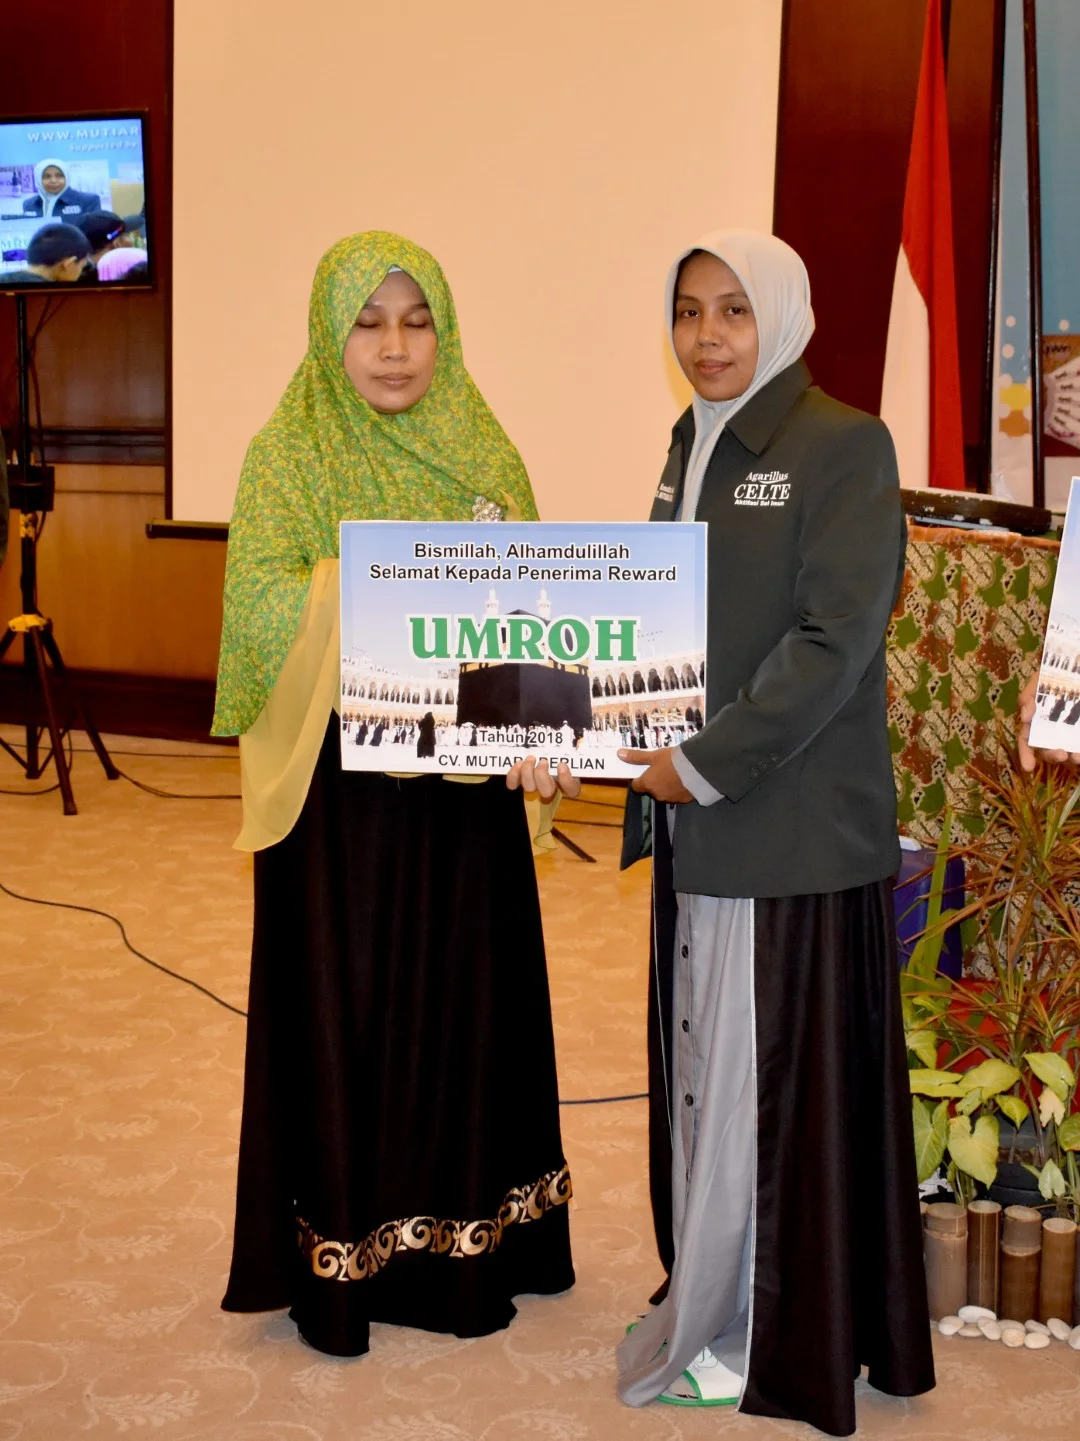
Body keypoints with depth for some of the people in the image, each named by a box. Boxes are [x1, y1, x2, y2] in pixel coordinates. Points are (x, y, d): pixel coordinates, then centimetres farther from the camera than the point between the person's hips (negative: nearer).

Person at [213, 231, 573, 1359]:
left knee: (467, 991, 10)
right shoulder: (289, 454, -3)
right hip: (341, 777, -3)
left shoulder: (482, 450, 8)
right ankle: (346, 1252, 18)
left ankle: (468, 1238, 25)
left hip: (463, 777, 4)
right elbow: (258, 604, -15)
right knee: (347, 999, 3)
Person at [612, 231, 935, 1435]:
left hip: (794, 824, -7)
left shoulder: (844, 446, -11)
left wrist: (709, 764, -16)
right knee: (701, 1066, 15)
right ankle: (705, 1297, 31)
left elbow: (833, 639, -17)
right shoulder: (693, 443, 12)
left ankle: (773, 1343, 19)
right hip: (698, 820, 7)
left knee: (778, 1072, 3)